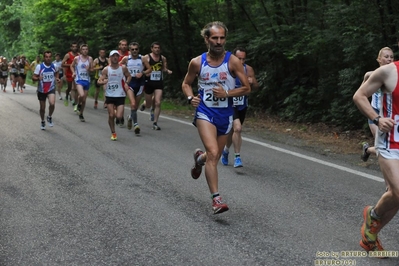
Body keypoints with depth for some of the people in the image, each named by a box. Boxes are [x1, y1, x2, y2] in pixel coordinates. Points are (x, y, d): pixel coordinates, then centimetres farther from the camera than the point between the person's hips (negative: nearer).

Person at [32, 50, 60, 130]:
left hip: (51, 89, 0)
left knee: (52, 104, -25)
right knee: (42, 108, 10)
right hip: (41, 90, 0)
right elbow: (33, 78, -12)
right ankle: (43, 122, 36)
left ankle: (49, 117, 4)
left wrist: (56, 78, 0)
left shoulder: (54, 66, -4)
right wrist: (38, 78, -33)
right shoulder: (39, 66, -14)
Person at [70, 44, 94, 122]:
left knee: (84, 99, 9)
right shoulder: (77, 58, -2)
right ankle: (78, 105, 5)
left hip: (87, 80, 3)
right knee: (81, 95, -28)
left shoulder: (90, 59, 3)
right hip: (79, 79, -3)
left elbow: (92, 69, 8)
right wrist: (73, 72, -2)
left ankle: (81, 114, 26)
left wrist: (89, 69, -14)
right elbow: (72, 66, 15)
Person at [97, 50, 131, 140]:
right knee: (111, 115, 0)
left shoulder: (123, 68, -2)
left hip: (120, 95, -1)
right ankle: (113, 133, 19)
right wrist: (104, 81, -22)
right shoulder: (106, 69, -2)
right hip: (109, 95, 1)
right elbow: (99, 81, 0)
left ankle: (117, 110, 27)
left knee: (119, 116, -10)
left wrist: (126, 83, -4)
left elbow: (129, 76, 15)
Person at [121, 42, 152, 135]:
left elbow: (149, 69, 0)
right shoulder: (126, 59, -1)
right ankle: (135, 124, -13)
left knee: (136, 105, 12)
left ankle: (131, 117, 41)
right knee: (133, 104, -20)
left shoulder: (142, 59, -2)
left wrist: (142, 73, -16)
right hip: (130, 83, -2)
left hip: (140, 83, 2)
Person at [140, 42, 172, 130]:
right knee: (148, 104, 8)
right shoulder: (146, 57, -4)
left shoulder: (163, 58, 6)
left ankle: (155, 123, 0)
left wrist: (167, 71, -2)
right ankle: (144, 104, 47)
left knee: (158, 103, -9)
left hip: (159, 83, 2)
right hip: (149, 82, -2)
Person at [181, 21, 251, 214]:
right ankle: (216, 199, -18)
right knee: (213, 153, -21)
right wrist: (191, 97, -9)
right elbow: (186, 83, 12)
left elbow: (247, 88, -3)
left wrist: (226, 93, -18)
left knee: (214, 157, 15)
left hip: (225, 114, 2)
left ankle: (199, 158, 53)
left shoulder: (233, 61, -7)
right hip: (205, 112, -2)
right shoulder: (197, 62, -4)